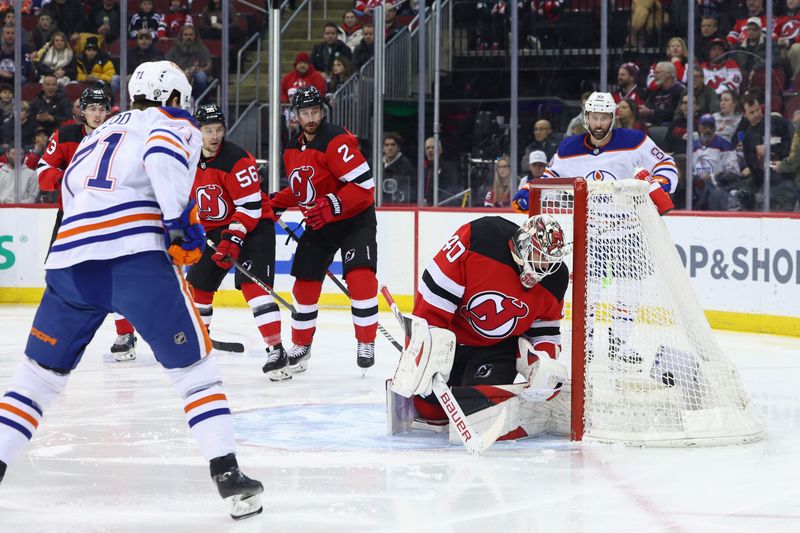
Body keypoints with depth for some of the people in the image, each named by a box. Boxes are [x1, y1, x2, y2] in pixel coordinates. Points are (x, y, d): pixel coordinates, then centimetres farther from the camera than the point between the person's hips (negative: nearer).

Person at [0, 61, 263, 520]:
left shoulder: (99, 134, 33)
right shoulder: (174, 124, 12)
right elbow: (163, 155, -11)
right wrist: (181, 220, -11)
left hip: (69, 258, 5)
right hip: (137, 257, -5)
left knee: (41, 372, 15)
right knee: (195, 366, 5)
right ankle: (228, 477, -3)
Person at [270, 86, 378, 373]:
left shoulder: (336, 140, -21)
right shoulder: (292, 149, 5)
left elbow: (363, 183, -27)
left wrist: (331, 207, -32)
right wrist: (275, 203, 9)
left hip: (354, 219, -7)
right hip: (318, 224, 7)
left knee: (360, 277, -22)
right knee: (305, 283, 6)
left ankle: (366, 344, -9)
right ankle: (301, 346, 23)